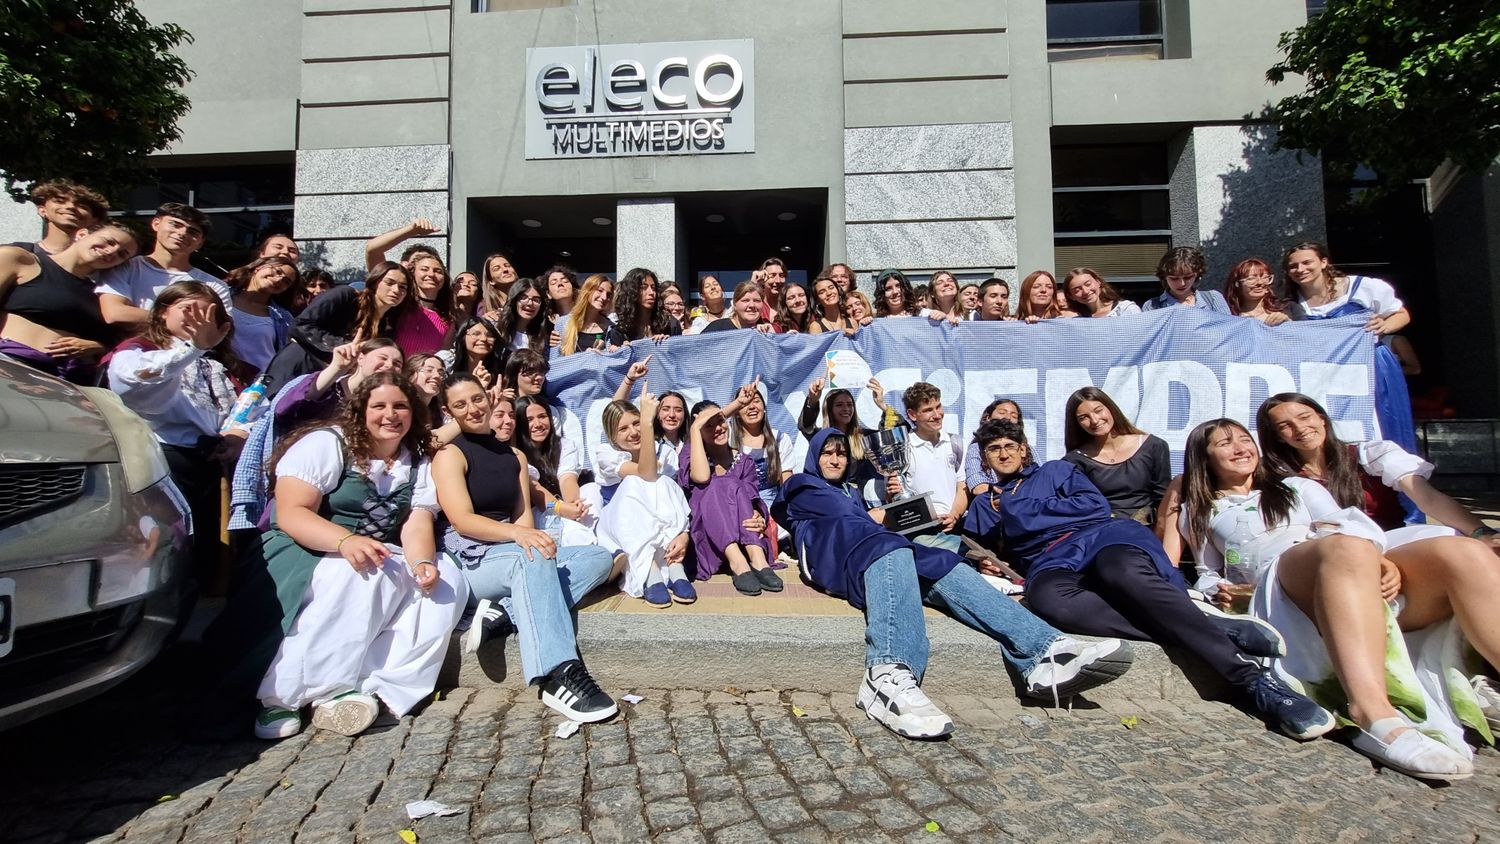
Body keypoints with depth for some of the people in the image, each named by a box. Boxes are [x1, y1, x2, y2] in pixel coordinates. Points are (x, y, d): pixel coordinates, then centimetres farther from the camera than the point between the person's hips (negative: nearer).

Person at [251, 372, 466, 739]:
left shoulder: (420, 464, 6)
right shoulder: (326, 444, -7)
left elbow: (417, 526, -6)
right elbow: (290, 514, -17)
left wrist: (422, 563, -29)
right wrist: (345, 540, -36)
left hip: (385, 561, 5)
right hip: (306, 555, -4)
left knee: (447, 581, -20)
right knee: (364, 577, -35)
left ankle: (374, 688, -28)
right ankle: (281, 695, -26)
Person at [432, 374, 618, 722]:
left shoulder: (515, 456, 16)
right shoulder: (450, 455, -2)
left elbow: (523, 514, 7)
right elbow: (462, 520, -15)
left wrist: (527, 535, -17)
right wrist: (517, 534, -32)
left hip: (513, 554, 7)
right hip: (470, 560, -6)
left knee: (599, 557, -12)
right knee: (534, 559, -38)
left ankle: (505, 614, -27)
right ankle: (560, 678, -50)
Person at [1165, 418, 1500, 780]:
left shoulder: (1299, 487, 34)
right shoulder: (1200, 513, 28)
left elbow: (1342, 525, 19)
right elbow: (1208, 573, 26)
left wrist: (1385, 562, -4)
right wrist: (1218, 590, 1)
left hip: (1372, 582, 5)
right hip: (1278, 591, -4)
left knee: (1467, 556, -25)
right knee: (1347, 546, -39)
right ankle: (1373, 714, -54)